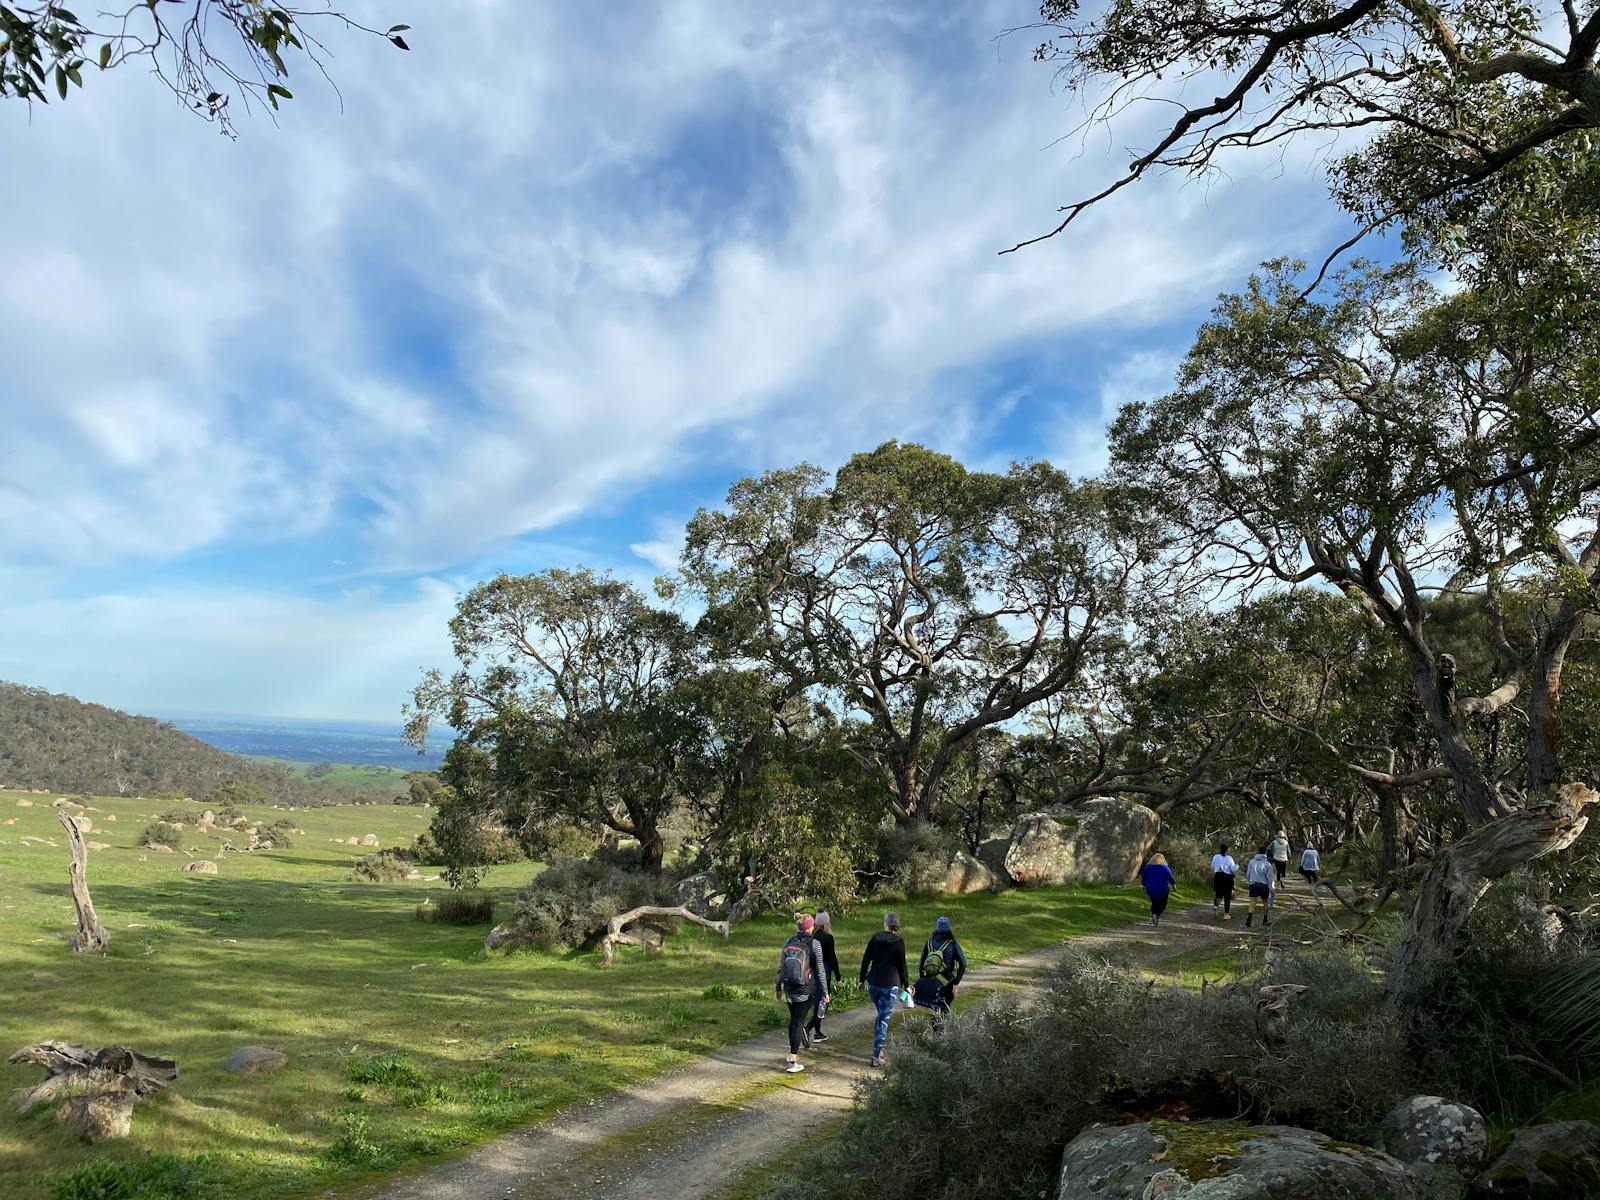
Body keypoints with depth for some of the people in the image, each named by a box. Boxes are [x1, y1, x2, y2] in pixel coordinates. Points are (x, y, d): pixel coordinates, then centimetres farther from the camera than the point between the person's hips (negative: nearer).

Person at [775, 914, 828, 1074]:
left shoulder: (788, 942, 3)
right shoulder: (814, 943, -9)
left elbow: (780, 967, 7)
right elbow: (820, 969, -7)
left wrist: (779, 987, 18)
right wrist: (825, 991, -1)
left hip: (789, 987, 4)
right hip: (806, 988, -4)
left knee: (793, 1019, 20)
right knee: (799, 1021, 0)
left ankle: (793, 1053, 30)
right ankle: (792, 1062, -1)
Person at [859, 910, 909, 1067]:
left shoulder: (875, 938, 1)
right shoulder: (899, 942, -8)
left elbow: (865, 960, 5)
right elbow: (902, 965, -5)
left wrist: (862, 979, 15)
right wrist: (906, 985, 7)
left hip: (873, 982, 4)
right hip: (890, 984, -4)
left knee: (881, 1015, 22)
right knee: (884, 1019, 2)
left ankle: (878, 1049, 23)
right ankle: (876, 1055, 0)